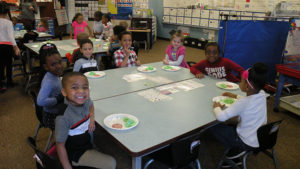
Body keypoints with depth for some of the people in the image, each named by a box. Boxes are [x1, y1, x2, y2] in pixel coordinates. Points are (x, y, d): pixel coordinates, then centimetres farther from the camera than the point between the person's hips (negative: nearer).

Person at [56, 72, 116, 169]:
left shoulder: (85, 101, -12)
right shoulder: (63, 117, -32)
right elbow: (60, 145, -22)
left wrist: (92, 116, -4)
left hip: (86, 142, 7)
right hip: (75, 154, -7)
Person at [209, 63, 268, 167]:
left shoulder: (242, 103, -31)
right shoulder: (262, 94, -7)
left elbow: (221, 117, -33)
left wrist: (216, 107, -13)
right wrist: (236, 96, 15)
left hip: (248, 143, -8)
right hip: (261, 138, 8)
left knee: (212, 126, -3)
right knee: (230, 125, 28)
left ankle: (236, 150, 3)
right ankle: (235, 157, 23)